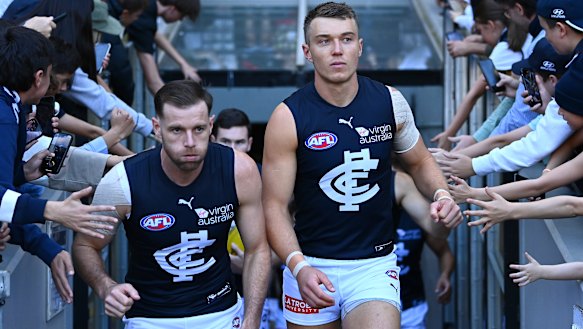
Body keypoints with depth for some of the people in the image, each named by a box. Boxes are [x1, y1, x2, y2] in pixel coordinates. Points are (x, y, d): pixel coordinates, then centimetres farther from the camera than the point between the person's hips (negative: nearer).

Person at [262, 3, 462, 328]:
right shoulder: (288, 118, -10)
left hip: (374, 266, 1)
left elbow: (420, 161, 15)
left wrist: (441, 194, -6)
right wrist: (298, 266, -25)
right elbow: (275, 206, -10)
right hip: (310, 266, 0)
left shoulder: (389, 101, -2)